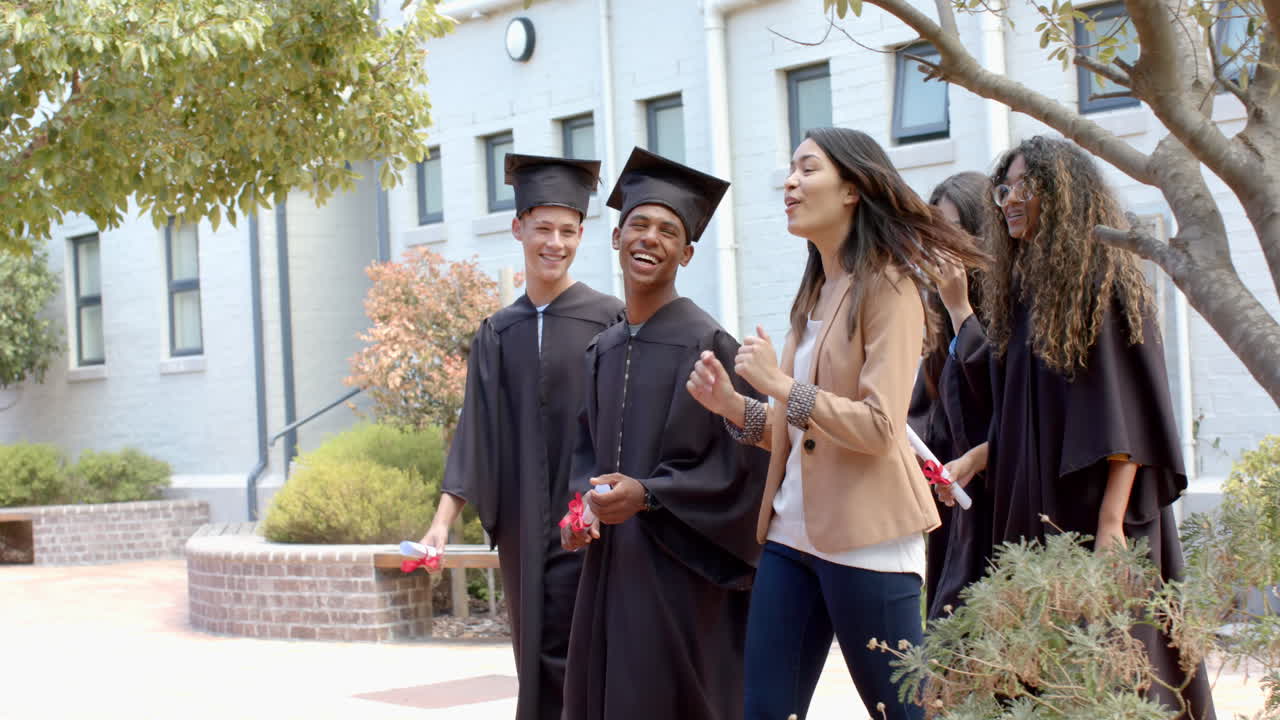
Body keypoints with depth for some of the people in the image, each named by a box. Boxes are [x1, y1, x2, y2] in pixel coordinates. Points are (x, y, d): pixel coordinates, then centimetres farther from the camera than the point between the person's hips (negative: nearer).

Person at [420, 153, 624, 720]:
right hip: (521, 529, 4)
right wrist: (443, 519, -3)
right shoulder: (497, 334, 10)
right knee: (537, 666, 9)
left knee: (574, 668, -6)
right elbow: (476, 438, 7)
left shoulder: (609, 321, -2)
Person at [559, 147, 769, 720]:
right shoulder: (602, 351, 12)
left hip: (679, 569, -6)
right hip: (610, 563, 6)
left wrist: (647, 494, -19)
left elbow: (741, 463, -11)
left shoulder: (707, 345, -8)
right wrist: (580, 507, -1)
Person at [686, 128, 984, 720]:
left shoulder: (887, 287, -7)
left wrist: (780, 385, -17)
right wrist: (732, 404, 4)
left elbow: (880, 428, -17)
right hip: (793, 532, 8)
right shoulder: (814, 294, 16)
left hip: (865, 540, -8)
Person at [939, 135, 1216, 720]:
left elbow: (1129, 417, -15)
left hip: (1091, 512, -7)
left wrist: (1112, 523, -20)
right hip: (1029, 515, 7)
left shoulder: (1103, 280, -9)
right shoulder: (1020, 287, 13)